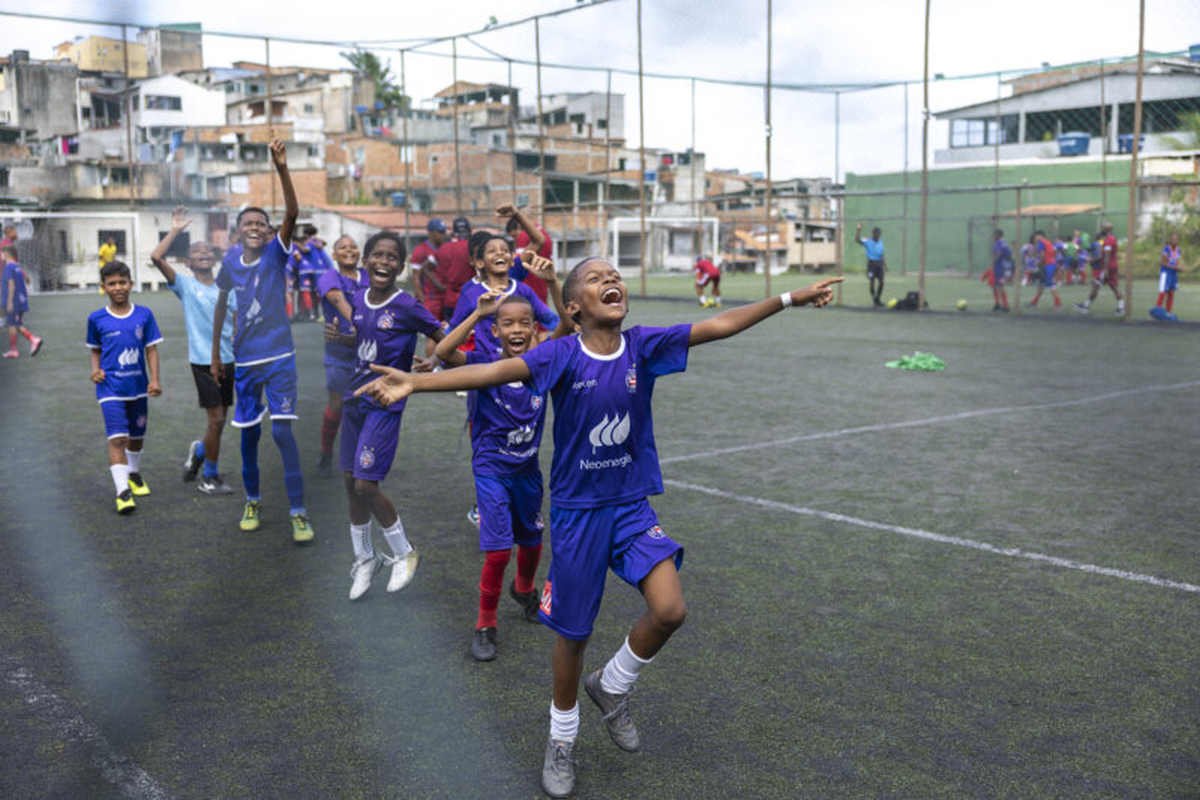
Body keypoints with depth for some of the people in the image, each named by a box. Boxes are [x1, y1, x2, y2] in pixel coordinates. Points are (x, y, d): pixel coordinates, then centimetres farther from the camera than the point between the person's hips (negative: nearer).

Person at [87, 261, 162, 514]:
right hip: (111, 388, -2)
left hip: (138, 387, 3)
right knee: (117, 438, -13)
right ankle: (122, 490, -14)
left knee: (137, 436, 18)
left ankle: (134, 473, 42)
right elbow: (95, 350, 11)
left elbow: (151, 349, 2)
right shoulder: (96, 319, -1)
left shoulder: (144, 315, 0)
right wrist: (96, 369, -7)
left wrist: (154, 380, -7)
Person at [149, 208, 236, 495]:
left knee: (220, 419, 13)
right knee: (216, 419, -5)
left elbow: (237, 321, 12)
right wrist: (176, 230, -14)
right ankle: (209, 477, 10)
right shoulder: (185, 284, -3)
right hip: (203, 360, -5)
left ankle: (199, 451, 42)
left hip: (228, 359, 5)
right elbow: (157, 257, -16)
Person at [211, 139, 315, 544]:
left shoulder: (276, 253, -6)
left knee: (282, 430, -11)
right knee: (249, 432, 12)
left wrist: (282, 168, -35)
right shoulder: (230, 260, 3)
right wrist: (215, 353, 17)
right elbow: (221, 305, 15)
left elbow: (292, 213, -23)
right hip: (244, 360, 3)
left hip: (278, 357, -3)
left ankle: (298, 511, -6)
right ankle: (252, 500, 31)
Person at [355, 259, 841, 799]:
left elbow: (720, 325, -3)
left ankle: (611, 687, 19)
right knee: (573, 632, 8)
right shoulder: (563, 354, -15)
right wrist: (415, 383, -41)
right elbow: (496, 371, -28)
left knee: (670, 610, -13)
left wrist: (789, 299, -3)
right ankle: (561, 740, 34)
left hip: (632, 505, 3)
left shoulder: (644, 345, -6)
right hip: (577, 510, -3)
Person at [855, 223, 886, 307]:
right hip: (871, 263, -5)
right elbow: (857, 239, -19)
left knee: (881, 282, 3)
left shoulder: (880, 243, 13)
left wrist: (885, 265, 14)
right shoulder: (867, 242, -3)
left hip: (879, 263, 5)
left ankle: (878, 299, 20)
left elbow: (882, 255, 19)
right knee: (872, 282, -4)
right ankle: (874, 299, 10)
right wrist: (858, 230, -30)